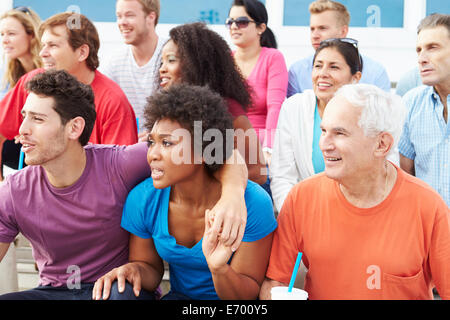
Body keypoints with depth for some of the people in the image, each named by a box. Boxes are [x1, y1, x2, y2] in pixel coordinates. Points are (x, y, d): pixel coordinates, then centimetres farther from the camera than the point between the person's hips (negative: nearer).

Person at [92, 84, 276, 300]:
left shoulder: (252, 203, -18)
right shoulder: (142, 199, -8)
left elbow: (249, 292, -12)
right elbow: (150, 266, 6)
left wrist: (219, 269, -33)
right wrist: (134, 269, -17)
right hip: (179, 295, 3)